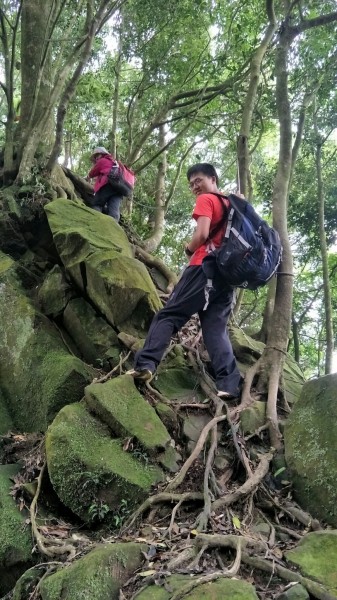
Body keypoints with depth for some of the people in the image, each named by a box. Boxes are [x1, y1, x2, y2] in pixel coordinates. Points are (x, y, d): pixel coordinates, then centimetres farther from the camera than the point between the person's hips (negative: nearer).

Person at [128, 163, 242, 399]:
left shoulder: (206, 200, 3)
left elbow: (202, 234, -12)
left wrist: (190, 249, 6)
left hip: (204, 268, -7)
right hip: (226, 272, 7)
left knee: (168, 315, -3)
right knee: (216, 327, 1)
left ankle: (146, 364, -13)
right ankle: (230, 382, -12)